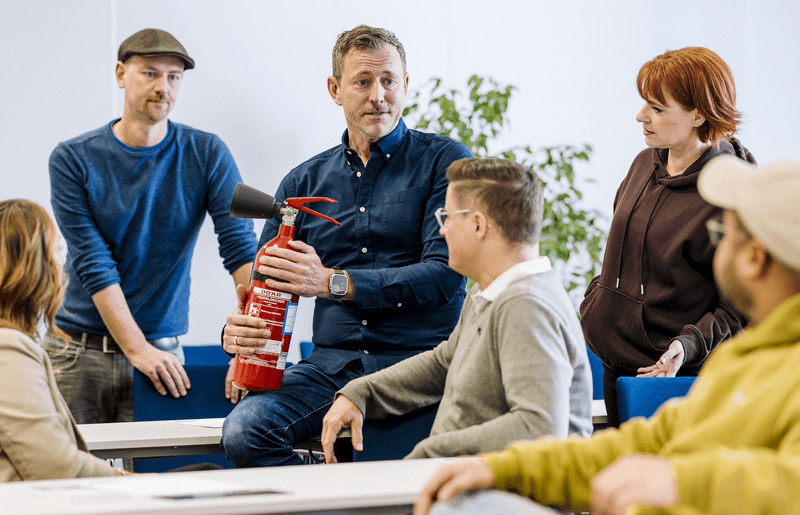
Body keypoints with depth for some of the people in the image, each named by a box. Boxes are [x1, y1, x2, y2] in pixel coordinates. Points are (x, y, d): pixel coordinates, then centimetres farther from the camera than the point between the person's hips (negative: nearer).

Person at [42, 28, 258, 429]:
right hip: (77, 351, 0)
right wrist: (136, 349, -18)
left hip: (160, 349, 0)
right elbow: (93, 265, -10)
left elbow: (241, 251, -9)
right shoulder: (73, 159, -2)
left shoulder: (207, 155, 0)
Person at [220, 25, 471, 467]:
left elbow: (445, 272, -7)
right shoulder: (304, 182, 17)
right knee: (243, 429, -24)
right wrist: (236, 332, -8)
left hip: (417, 364, -3)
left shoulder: (444, 161, 4)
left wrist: (334, 282, -15)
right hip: (331, 367, 4)